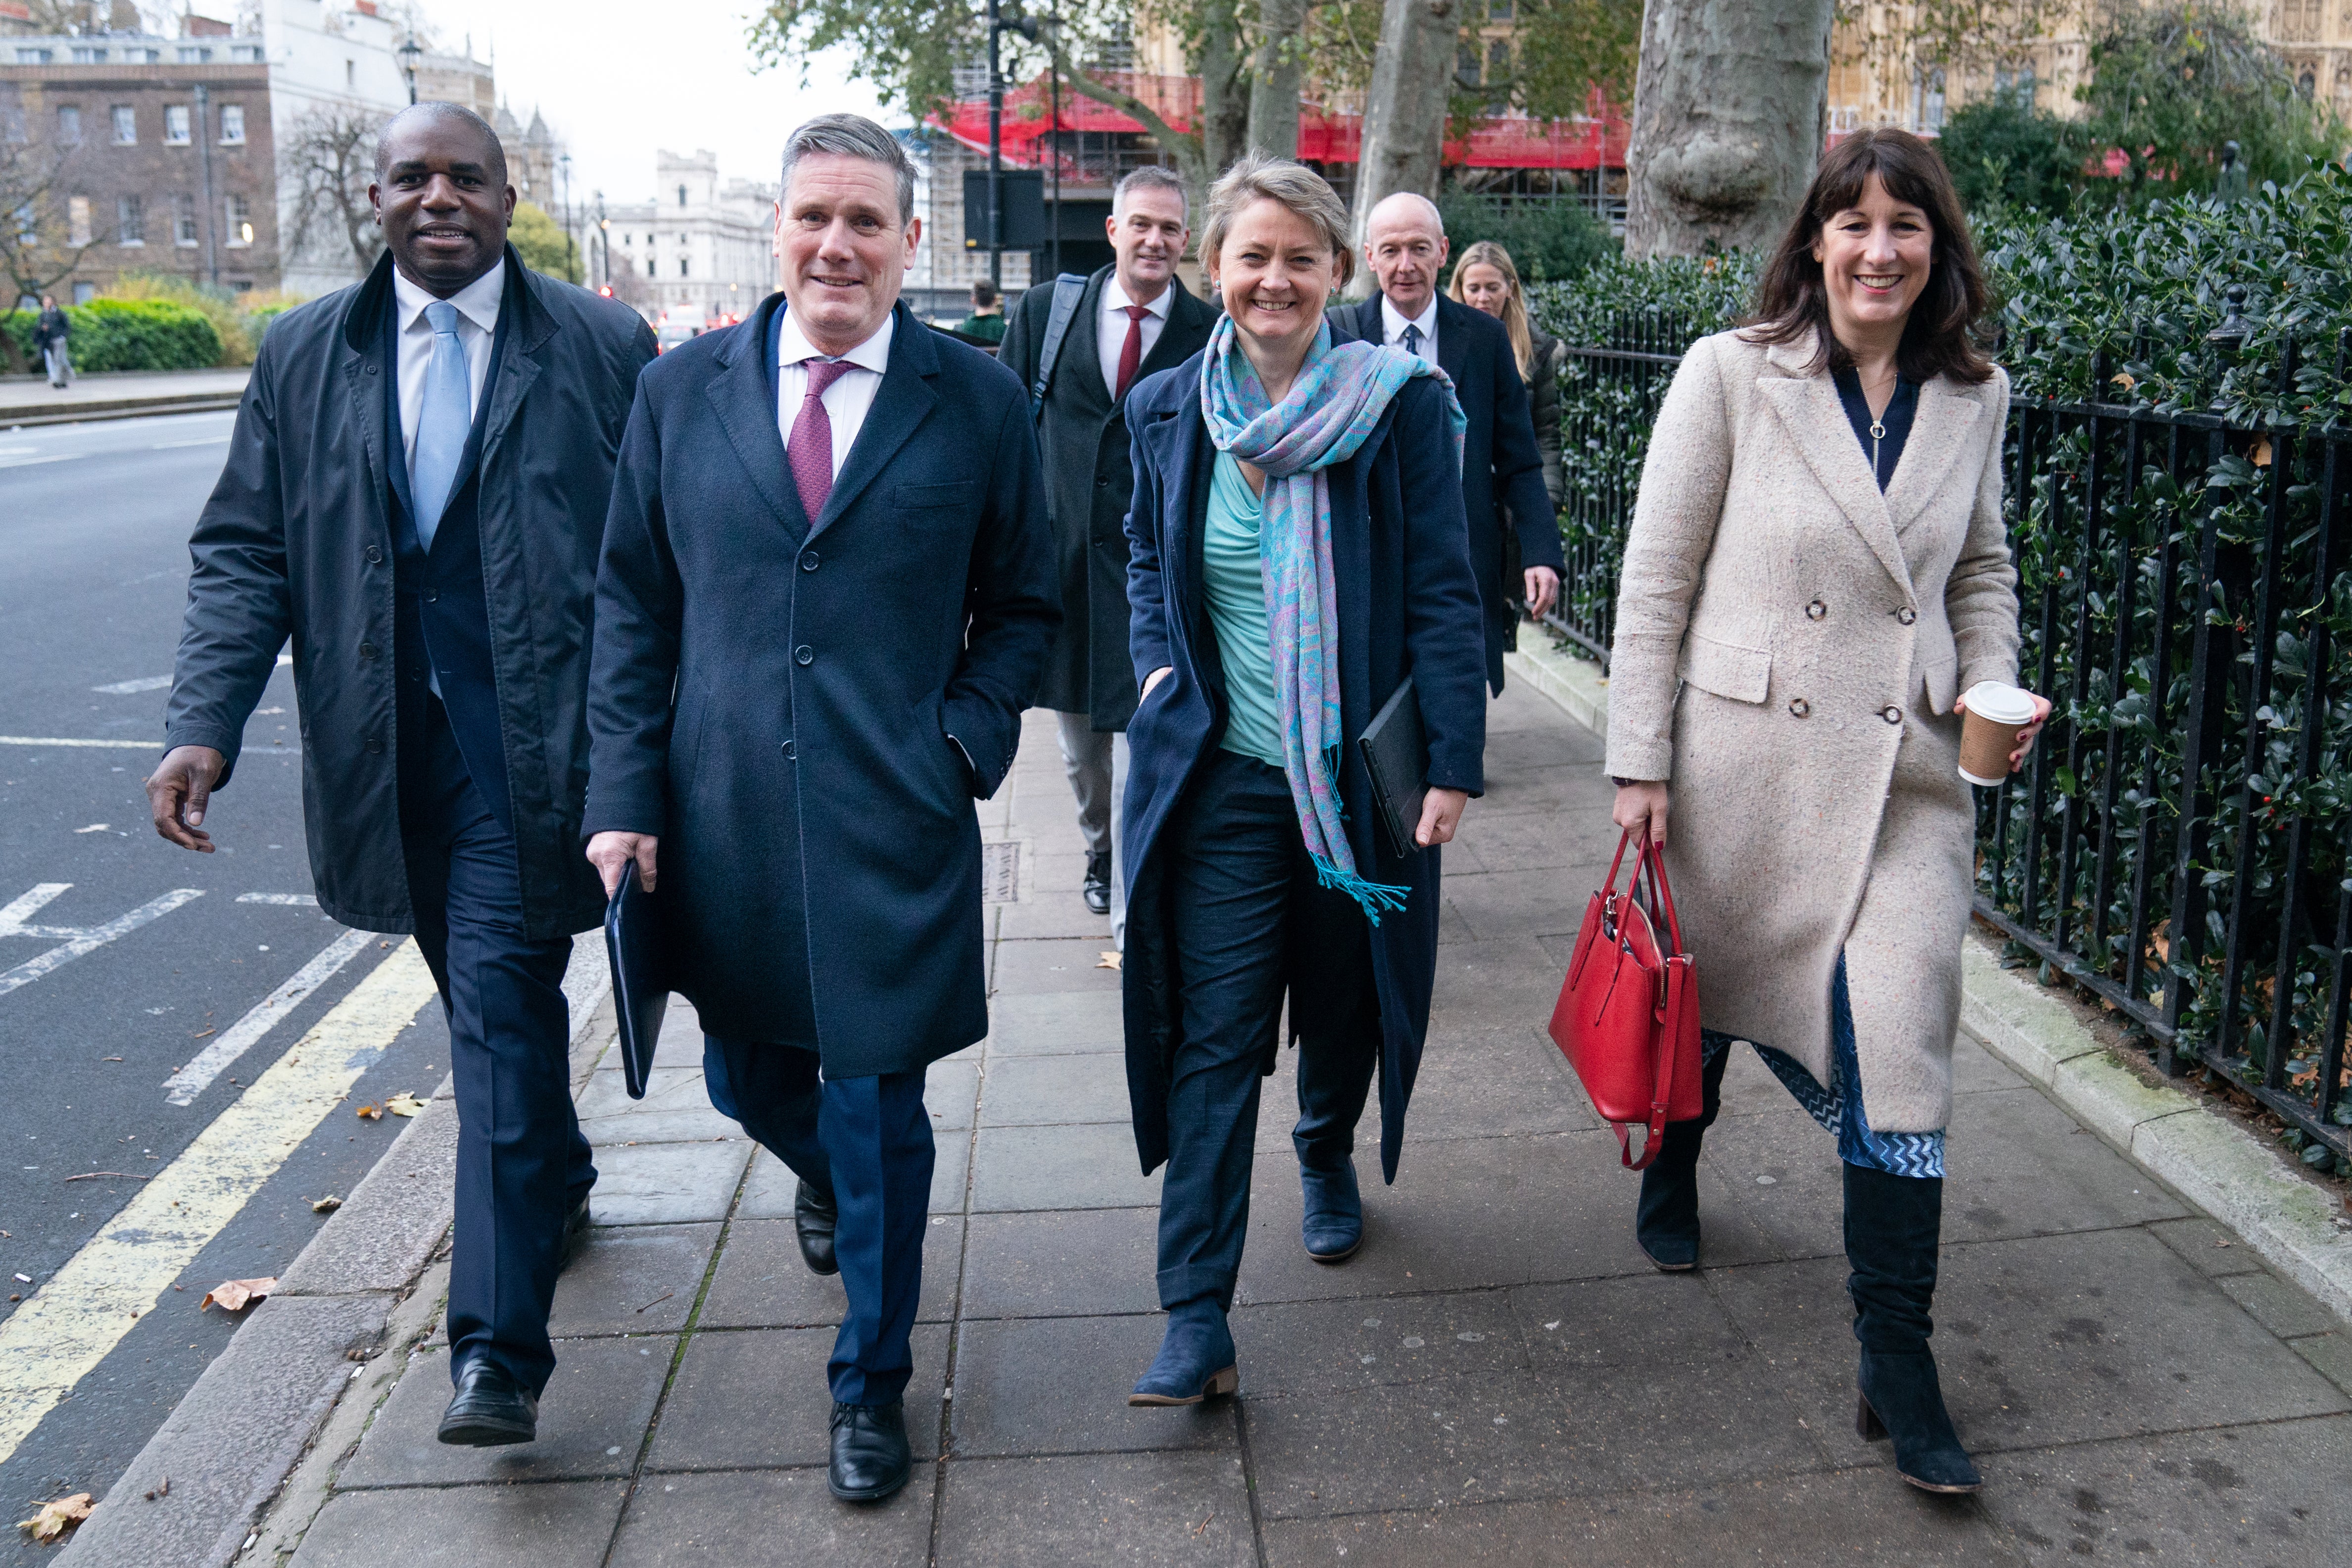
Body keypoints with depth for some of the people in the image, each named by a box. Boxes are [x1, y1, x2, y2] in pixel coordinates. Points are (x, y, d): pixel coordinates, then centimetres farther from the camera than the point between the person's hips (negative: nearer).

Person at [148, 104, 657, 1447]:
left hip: (532, 746, -4)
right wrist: (206, 724, -7)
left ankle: (499, 1347, -4)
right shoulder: (306, 356, 8)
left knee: (502, 1011, -8)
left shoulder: (602, 348, -2)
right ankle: (558, 1183, 43)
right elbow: (246, 550, 6)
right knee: (489, 1001, 18)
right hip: (389, 751, 4)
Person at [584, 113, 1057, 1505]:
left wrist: (964, 742, -8)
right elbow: (634, 607, 7)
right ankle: (826, 1174, 57)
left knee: (877, 1114, 4)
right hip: (722, 819, 3)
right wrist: (625, 792, 1)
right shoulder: (681, 391, 5)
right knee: (750, 1082, 19)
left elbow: (1023, 606, 6)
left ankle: (874, 1387, 26)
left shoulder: (980, 400, -1)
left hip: (894, 826, -3)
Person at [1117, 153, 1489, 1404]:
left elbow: (1442, 593, -6)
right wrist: (1158, 665, 3)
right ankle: (1197, 1319, 2)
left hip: (1360, 773, -1)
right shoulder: (1168, 409, 4)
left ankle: (1329, 1156, 49)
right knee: (1211, 1039, -3)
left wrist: (1453, 760, -11)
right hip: (1218, 774, 1)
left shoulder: (1401, 403, -6)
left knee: (1346, 1003, 17)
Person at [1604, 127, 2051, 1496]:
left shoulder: (1975, 400, 6)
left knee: (1901, 1051, -4)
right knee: (1705, 995, 17)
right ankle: (1673, 1172, 50)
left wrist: (1993, 691, 0)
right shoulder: (1732, 373, -5)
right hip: (1744, 756, -2)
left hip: (1906, 772, 2)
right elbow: (1657, 578, -5)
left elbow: (1984, 575, 18)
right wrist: (1640, 759, -7)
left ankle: (1900, 1366, 8)